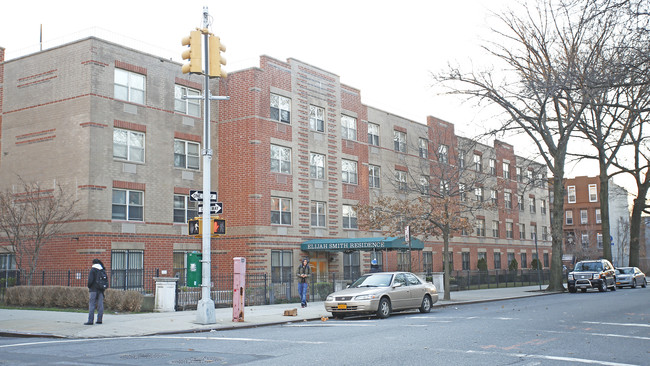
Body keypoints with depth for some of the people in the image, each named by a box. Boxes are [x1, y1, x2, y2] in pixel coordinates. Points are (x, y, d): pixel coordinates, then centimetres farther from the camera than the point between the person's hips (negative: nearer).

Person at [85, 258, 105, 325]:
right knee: (100, 305, 7)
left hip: (93, 290, -5)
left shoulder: (93, 270, -7)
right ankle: (99, 320, 9)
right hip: (101, 290, 5)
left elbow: (90, 280, -13)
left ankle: (90, 321, -5)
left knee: (91, 305, -3)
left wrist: (89, 287, 2)